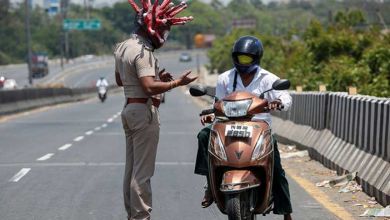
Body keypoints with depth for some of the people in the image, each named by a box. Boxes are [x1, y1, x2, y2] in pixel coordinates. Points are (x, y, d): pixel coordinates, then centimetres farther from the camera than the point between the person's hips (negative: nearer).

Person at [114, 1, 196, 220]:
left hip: (129, 109, 10)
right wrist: (176, 82, -18)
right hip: (145, 111, -10)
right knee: (143, 172, -6)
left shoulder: (123, 47, 12)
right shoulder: (143, 52, -19)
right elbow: (149, 87, -27)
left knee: (131, 168, 15)